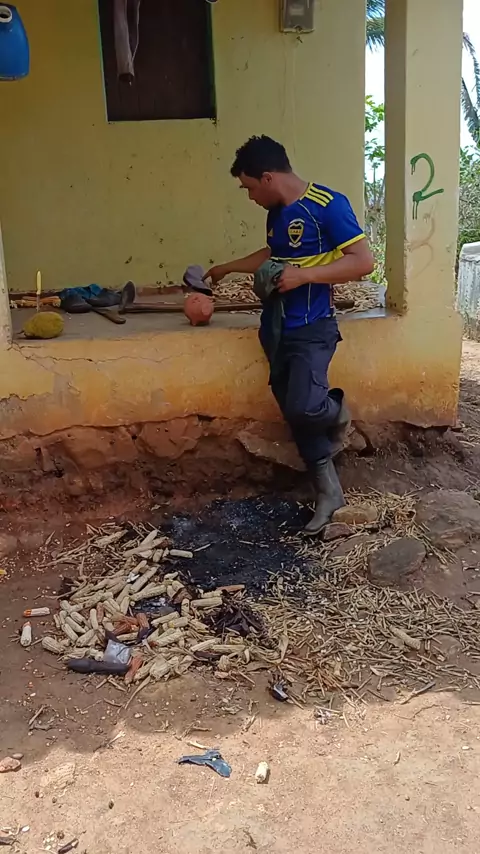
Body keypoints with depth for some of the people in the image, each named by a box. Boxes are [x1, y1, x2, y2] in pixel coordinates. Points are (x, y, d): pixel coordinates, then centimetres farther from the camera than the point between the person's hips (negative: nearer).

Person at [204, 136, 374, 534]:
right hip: (276, 328, 8)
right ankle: (328, 490, 16)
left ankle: (336, 410, 12)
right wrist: (228, 268, 37)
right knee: (294, 412, 5)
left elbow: (364, 261, -19)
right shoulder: (276, 212, 11)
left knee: (303, 407, -24)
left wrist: (304, 275, -24)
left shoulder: (328, 205, -14)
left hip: (312, 329, -8)